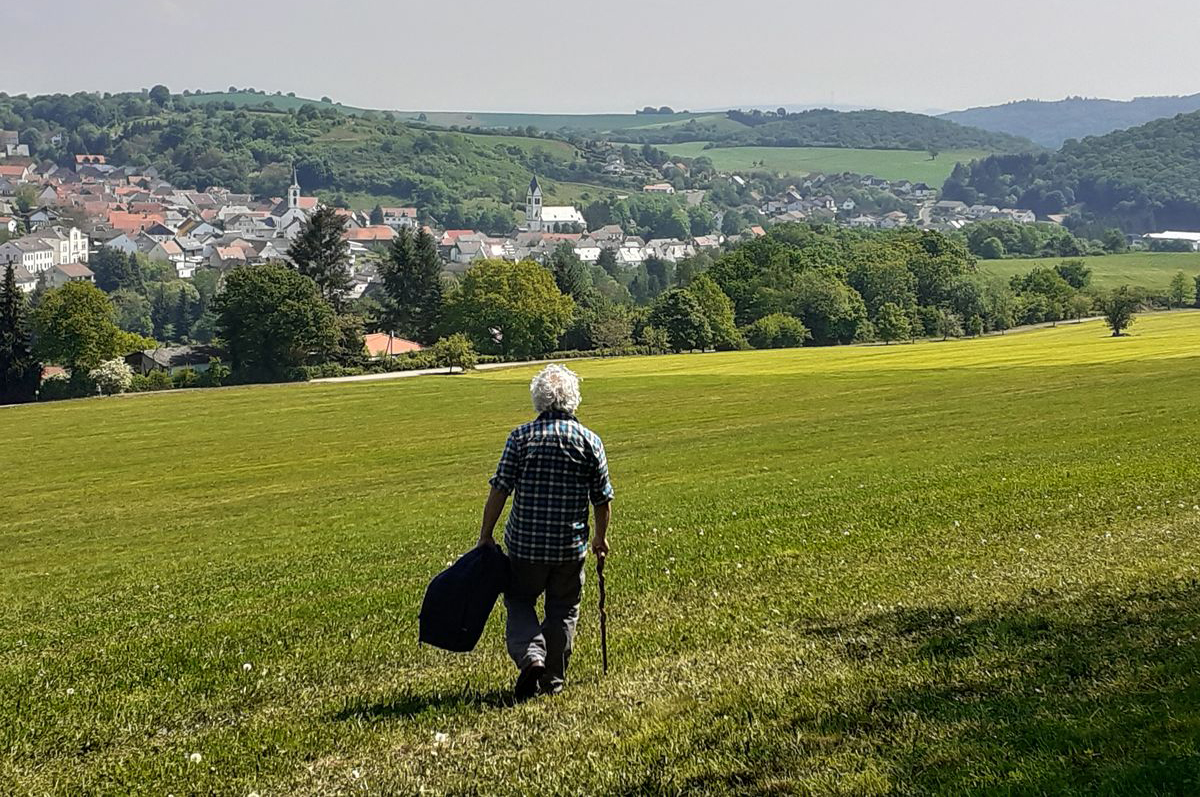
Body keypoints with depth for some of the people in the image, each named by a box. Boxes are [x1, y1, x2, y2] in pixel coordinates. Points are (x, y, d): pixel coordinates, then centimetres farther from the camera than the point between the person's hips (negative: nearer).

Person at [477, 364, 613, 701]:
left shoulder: (521, 436, -7)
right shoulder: (590, 441, -2)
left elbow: (499, 490, -9)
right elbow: (603, 499, 2)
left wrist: (485, 536, 1)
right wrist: (601, 538, 18)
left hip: (525, 543, -1)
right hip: (571, 546, 1)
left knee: (519, 602, 15)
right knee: (563, 611, 16)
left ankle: (531, 656, -8)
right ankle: (553, 679, 20)